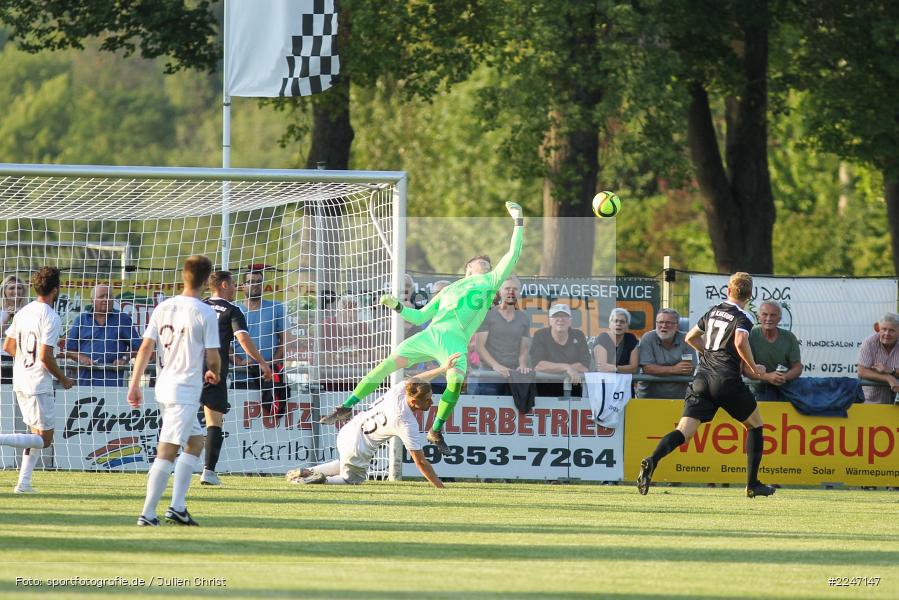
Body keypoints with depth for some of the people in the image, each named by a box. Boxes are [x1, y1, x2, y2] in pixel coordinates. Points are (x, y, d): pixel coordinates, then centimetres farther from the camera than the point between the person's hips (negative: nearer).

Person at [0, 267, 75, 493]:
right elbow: (45, 356, -20)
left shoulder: (23, 312, 8)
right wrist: (63, 379, -5)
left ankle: (23, 482, 11)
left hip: (20, 381, 8)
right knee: (44, 439, -3)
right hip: (38, 384, -8)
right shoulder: (50, 317, -16)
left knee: (37, 433, 18)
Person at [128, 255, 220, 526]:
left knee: (196, 442, 20)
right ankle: (147, 514, -11)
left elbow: (145, 348, 4)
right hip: (186, 390, -7)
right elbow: (212, 358, -9)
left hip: (163, 388, 7)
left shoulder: (163, 307, 6)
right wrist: (214, 374, 13)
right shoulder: (206, 313, -10)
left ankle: (178, 507, 13)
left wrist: (134, 385, 7)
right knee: (167, 452, -7)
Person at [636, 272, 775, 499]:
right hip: (727, 381, -5)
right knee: (755, 424, 18)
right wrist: (753, 367, -7)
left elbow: (690, 338, 29)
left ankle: (652, 461, -35)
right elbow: (740, 342, -22)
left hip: (702, 378, 5)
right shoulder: (742, 318, -3)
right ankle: (752, 484, 17)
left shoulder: (713, 311, 18)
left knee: (684, 431, -7)